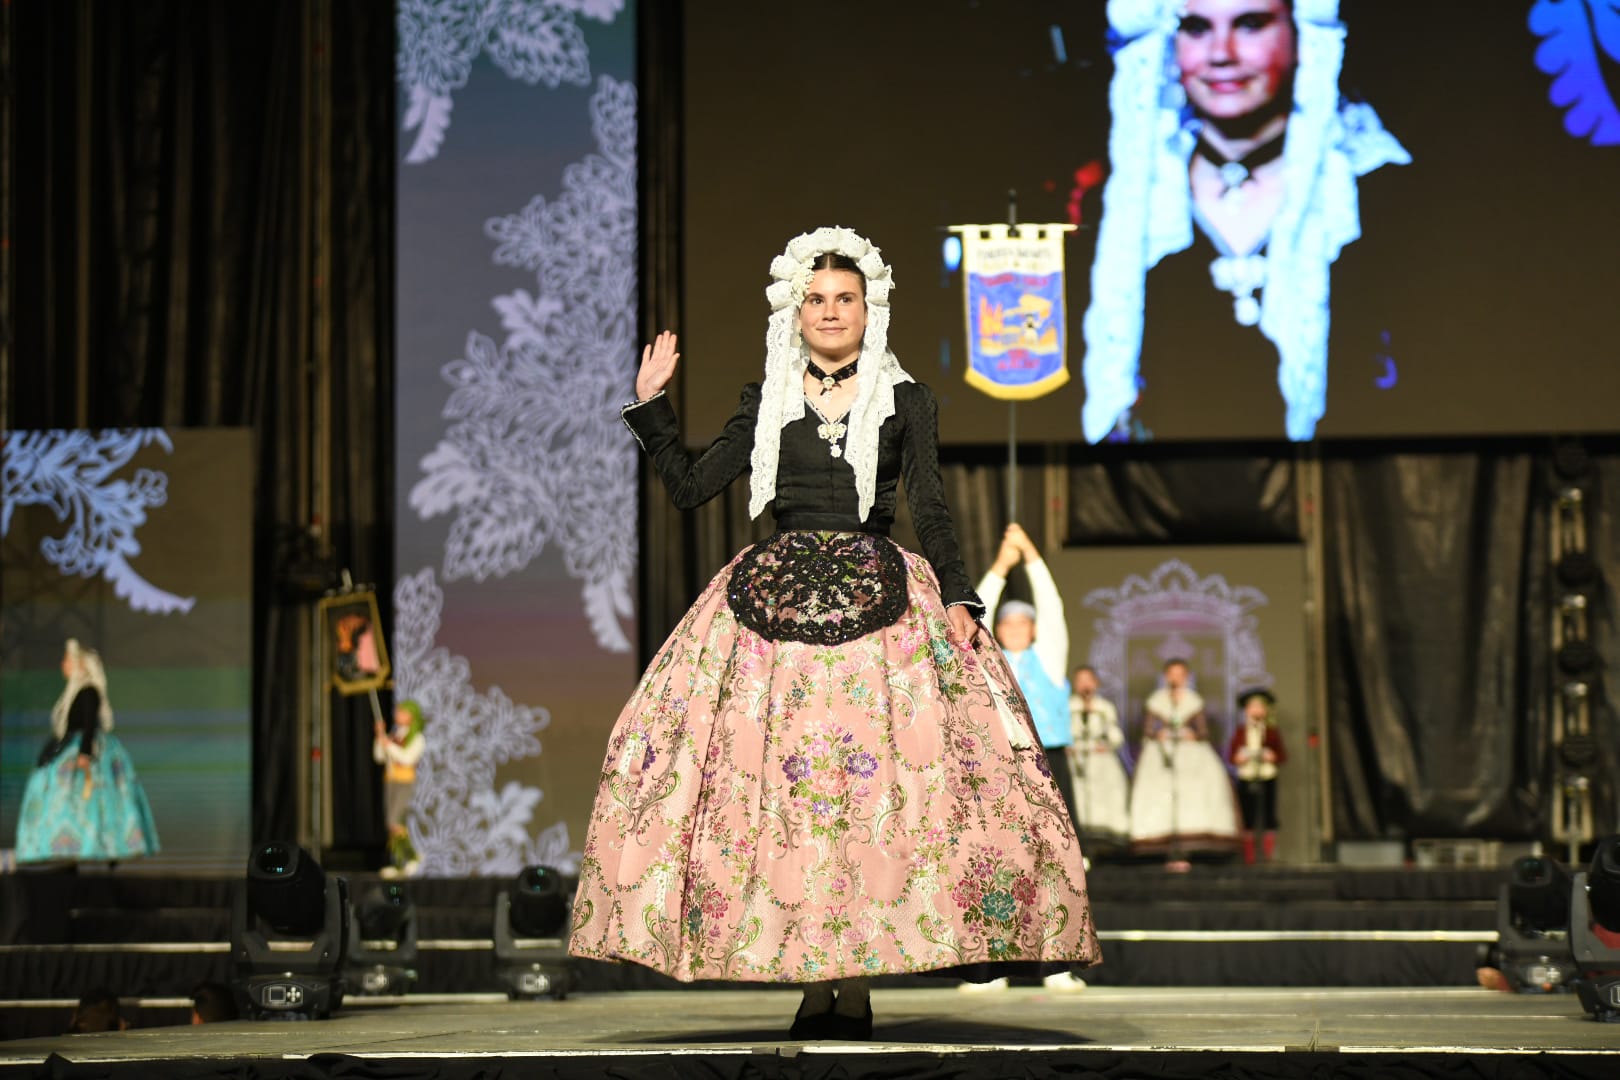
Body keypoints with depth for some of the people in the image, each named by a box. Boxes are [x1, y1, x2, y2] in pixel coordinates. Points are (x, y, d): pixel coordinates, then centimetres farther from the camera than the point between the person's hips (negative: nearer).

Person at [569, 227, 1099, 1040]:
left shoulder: (904, 401, 9)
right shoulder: (768, 404, 13)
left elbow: (931, 513, 5)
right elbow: (689, 486, 12)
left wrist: (958, 598, -7)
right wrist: (651, 405, 5)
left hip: (873, 599, -2)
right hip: (775, 597, 2)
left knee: (870, 777, -10)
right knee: (777, 777, -6)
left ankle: (857, 982, -7)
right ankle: (813, 981, -1)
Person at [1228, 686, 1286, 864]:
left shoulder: (1272, 731, 4)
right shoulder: (1240, 731, 7)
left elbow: (1282, 755, 5)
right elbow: (1230, 755, 9)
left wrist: (1273, 757, -15)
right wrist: (1238, 758, -11)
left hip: (1267, 778, -1)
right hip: (1245, 779, 1)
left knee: (1269, 816, -2)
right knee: (1247, 818, 2)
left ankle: (1269, 853, 2)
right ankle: (1248, 856, 6)